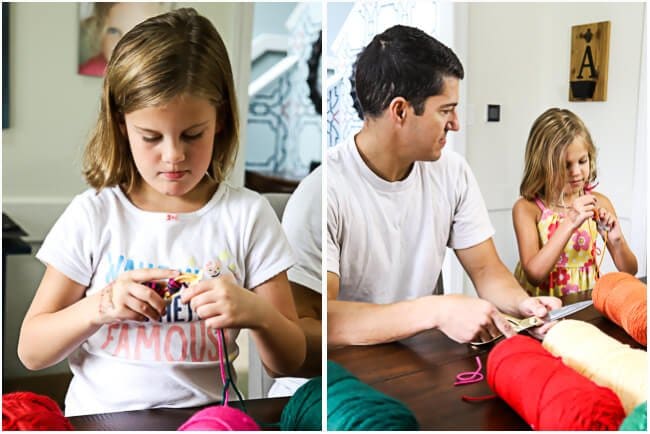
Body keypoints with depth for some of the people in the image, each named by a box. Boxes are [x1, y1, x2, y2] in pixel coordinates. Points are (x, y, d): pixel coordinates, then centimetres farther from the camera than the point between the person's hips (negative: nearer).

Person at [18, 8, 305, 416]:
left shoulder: (248, 214, -3)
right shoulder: (93, 214, -1)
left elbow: (290, 362, 1)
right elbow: (31, 351, 2)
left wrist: (256, 313, -20)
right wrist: (101, 306, -15)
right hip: (101, 415, 0)